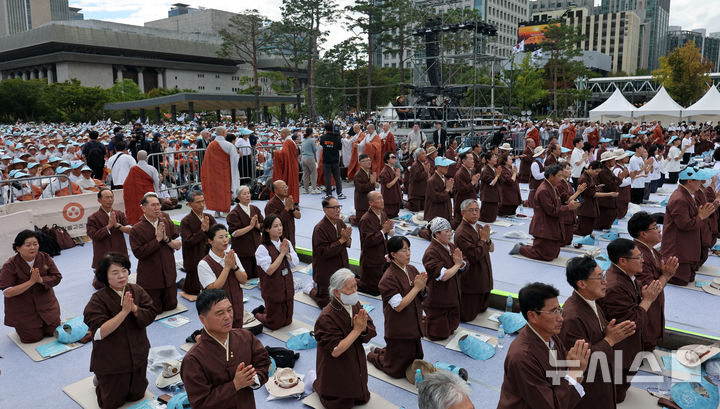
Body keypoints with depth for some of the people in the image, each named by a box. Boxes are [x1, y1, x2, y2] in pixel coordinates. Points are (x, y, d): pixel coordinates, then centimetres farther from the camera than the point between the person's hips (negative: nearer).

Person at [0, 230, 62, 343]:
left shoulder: (45, 257, -8)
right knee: (33, 338, -1)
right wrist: (31, 282, -30)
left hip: (45, 303, 3)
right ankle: (20, 326, 29)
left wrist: (41, 280, -26)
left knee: (53, 331, 5)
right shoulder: (10, 265, -19)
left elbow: (57, 277, -7)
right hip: (22, 310, -3)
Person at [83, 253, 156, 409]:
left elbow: (151, 314, -11)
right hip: (110, 360, -4)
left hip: (138, 355, 4)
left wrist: (134, 308, -28)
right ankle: (100, 381, 41)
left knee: (136, 395, 21)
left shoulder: (137, 290, -6)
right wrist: (124, 311, -33)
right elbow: (99, 332, -27)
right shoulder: (98, 299, -19)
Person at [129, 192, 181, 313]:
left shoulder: (166, 219, -1)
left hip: (168, 274, 4)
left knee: (171, 306, 15)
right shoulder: (136, 229, -13)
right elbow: (138, 253, -19)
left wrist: (166, 239, -18)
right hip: (150, 278, -4)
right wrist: (157, 239, -21)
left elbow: (178, 244, 3)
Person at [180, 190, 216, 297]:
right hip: (194, 261, -5)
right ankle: (183, 284, 34)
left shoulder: (209, 217, 4)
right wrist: (202, 230, -21)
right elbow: (188, 242, -19)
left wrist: (209, 229, -23)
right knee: (195, 290, 5)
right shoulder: (186, 221, -11)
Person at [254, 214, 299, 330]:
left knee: (288, 321, 17)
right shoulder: (263, 249, -17)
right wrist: (282, 253, -21)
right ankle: (257, 313, 33)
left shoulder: (286, 243, 0)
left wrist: (287, 253, -18)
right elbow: (270, 270, -23)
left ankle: (265, 310, 37)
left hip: (287, 287, 6)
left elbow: (295, 264, -1)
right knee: (275, 324, 7)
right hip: (273, 289, -6)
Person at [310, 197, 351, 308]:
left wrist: (347, 239, -18)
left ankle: (317, 285, 37)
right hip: (326, 272, -7)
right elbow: (323, 252, -28)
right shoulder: (320, 228, -24)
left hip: (341, 267, 7)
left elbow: (348, 244, 7)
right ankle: (311, 289, 28)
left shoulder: (340, 223, -2)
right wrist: (341, 240, -28)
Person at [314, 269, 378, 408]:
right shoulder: (326, 318, -29)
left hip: (357, 365, 7)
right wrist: (357, 330, -30)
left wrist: (364, 328, -29)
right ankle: (317, 383, 30)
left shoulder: (355, 305, -8)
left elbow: (371, 333, -6)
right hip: (336, 371, -6)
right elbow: (335, 351, -30)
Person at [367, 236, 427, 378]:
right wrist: (416, 287, -24)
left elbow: (420, 297, 8)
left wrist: (422, 286, -14)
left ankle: (383, 351, 38)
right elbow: (399, 306, -25)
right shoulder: (388, 278, -23)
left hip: (414, 326, 7)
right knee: (397, 371, 9)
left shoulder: (411, 269, 0)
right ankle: (373, 355, 32)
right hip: (399, 330, -7)